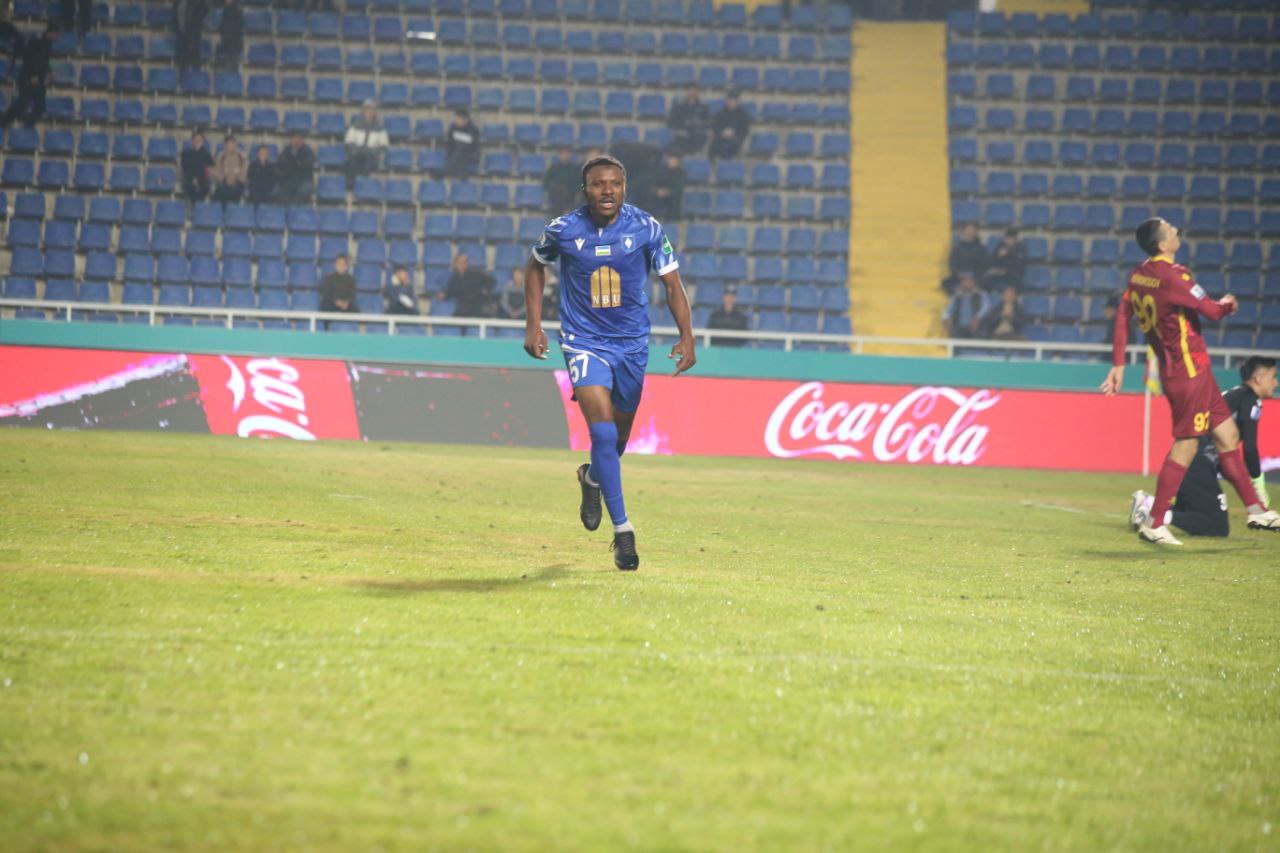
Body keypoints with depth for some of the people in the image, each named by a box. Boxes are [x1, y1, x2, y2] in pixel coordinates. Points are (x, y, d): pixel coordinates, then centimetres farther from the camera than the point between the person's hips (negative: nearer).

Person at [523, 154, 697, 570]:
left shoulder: (646, 228, -8)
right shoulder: (563, 230, -9)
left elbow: (672, 284, -2)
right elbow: (535, 266, 10)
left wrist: (686, 336, -14)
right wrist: (534, 325, 4)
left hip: (632, 342, 2)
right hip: (584, 342, -2)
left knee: (619, 437, 14)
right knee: (602, 431, -18)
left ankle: (592, 479, 50)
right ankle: (622, 529, -15)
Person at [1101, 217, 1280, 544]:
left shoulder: (1138, 274, 5)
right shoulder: (1172, 275, -20)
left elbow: (1122, 316, 8)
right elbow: (1212, 311, -14)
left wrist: (1118, 364, 12)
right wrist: (1227, 304, 9)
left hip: (1173, 370, 9)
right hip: (1190, 371, -9)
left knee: (1227, 434, 14)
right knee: (1186, 445, -4)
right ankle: (1153, 523, -1)